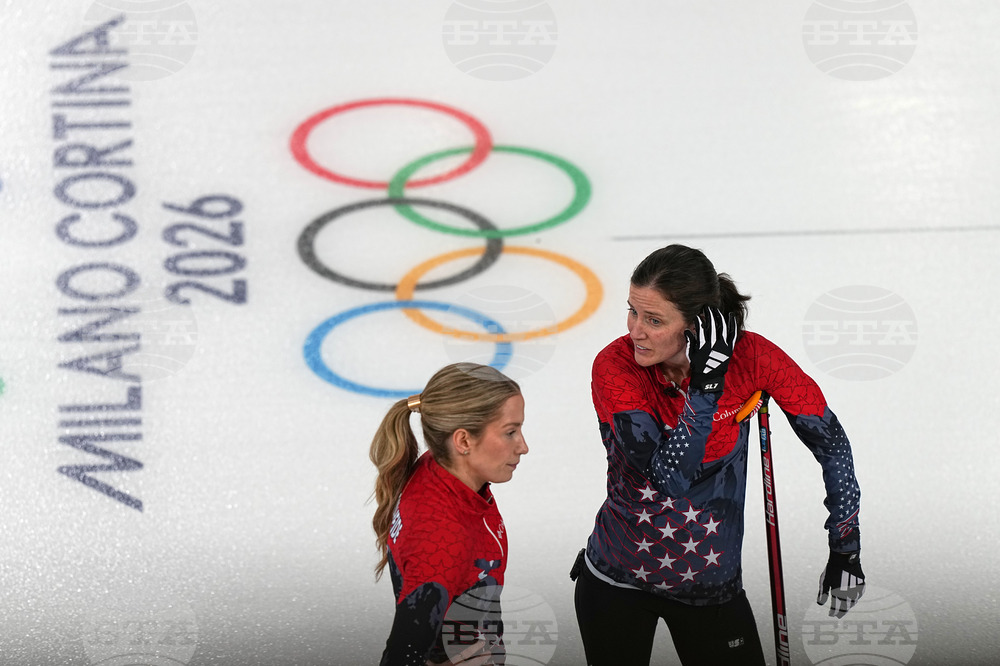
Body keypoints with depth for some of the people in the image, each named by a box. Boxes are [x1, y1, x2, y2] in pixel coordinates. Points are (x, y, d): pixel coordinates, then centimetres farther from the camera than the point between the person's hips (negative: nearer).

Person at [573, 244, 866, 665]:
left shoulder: (751, 357, -17)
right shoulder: (615, 366, -20)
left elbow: (829, 441, -4)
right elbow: (670, 477, -29)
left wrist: (845, 548, -1)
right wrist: (704, 384, -36)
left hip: (712, 588, 1)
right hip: (615, 581, -1)